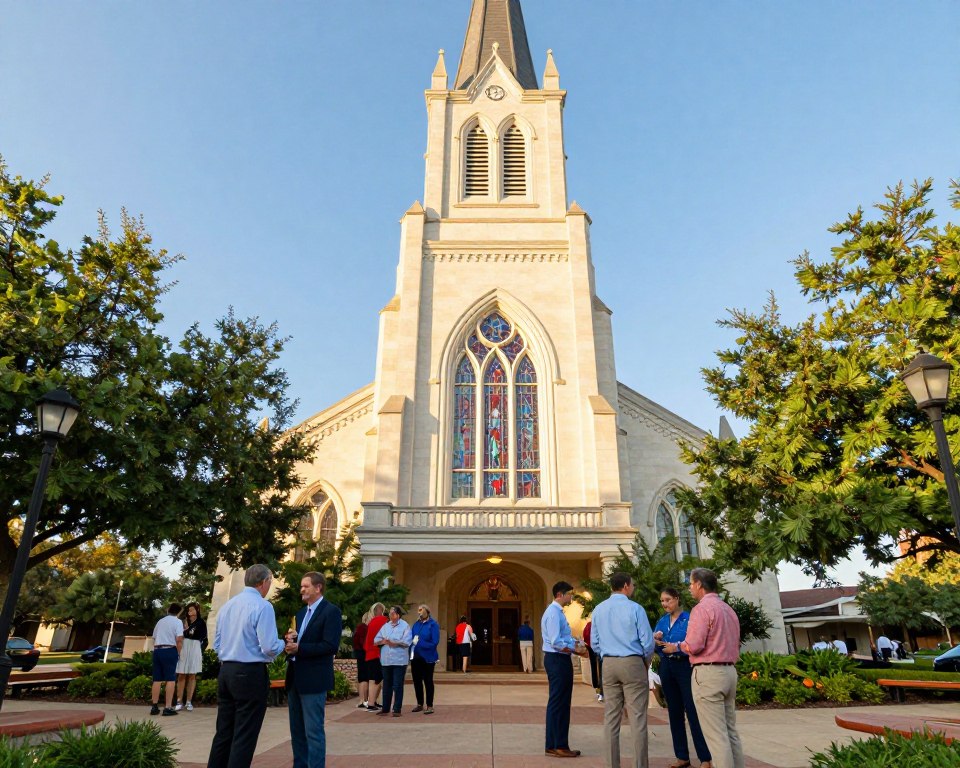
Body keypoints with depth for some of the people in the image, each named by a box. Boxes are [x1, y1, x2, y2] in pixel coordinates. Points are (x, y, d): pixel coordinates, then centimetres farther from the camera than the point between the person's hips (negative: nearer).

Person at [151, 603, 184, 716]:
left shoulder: (160, 621, 17)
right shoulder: (177, 622, -3)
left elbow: (154, 638, 20)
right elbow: (179, 639, -13)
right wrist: (178, 653, -1)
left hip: (157, 650, 6)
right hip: (170, 651, -6)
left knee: (157, 680, 9)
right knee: (170, 679, -3)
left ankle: (154, 707, 11)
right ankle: (168, 708, -6)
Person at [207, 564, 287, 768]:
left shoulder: (227, 605, 8)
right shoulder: (263, 606, -14)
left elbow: (217, 644, 15)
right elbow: (269, 648, -18)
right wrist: (283, 644, 2)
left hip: (225, 671, 7)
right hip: (251, 674, -7)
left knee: (223, 732, 15)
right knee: (244, 736, 2)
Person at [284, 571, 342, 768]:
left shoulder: (331, 611, -10)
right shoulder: (301, 612, 16)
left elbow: (331, 646, -18)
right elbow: (297, 641, 18)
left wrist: (299, 648, -20)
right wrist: (290, 640, -5)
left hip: (313, 680, -8)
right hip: (294, 678, 8)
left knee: (313, 731, -3)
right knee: (297, 730, 15)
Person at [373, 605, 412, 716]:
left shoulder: (405, 626, -1)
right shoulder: (385, 626, 13)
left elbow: (406, 642, -11)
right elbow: (376, 640, 9)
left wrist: (393, 643, -19)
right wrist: (382, 641, -12)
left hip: (399, 660, -5)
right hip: (386, 660, 5)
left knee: (398, 686, -1)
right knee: (386, 685, 12)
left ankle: (397, 709, 7)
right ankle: (385, 708, 22)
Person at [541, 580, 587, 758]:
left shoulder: (558, 612, 15)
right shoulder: (553, 613, -18)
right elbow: (556, 642, -24)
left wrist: (576, 647, 4)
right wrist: (576, 649, -16)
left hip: (560, 660, 11)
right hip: (557, 660, -11)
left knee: (561, 703, 15)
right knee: (558, 703, -2)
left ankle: (554, 744, 23)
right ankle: (557, 746, 6)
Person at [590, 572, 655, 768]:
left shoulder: (599, 609, 4)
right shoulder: (635, 608, -10)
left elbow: (595, 642, 8)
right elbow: (647, 641, -7)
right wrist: (647, 661, 10)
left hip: (608, 665, 5)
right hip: (632, 663, -4)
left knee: (611, 717, 8)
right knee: (637, 718, 2)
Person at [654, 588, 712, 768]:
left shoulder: (689, 618, -7)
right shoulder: (661, 621, 10)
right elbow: (655, 648, 9)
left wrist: (677, 647, -23)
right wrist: (655, 641, -12)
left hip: (685, 666, -6)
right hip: (667, 667, 6)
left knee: (693, 711, -6)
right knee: (674, 711, 11)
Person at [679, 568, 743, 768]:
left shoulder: (702, 608, -13)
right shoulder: (728, 609, 14)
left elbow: (693, 646, -18)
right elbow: (735, 644, 19)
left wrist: (681, 646, 1)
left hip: (708, 674, -9)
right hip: (729, 671, 9)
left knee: (715, 734, -5)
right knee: (730, 730, 13)